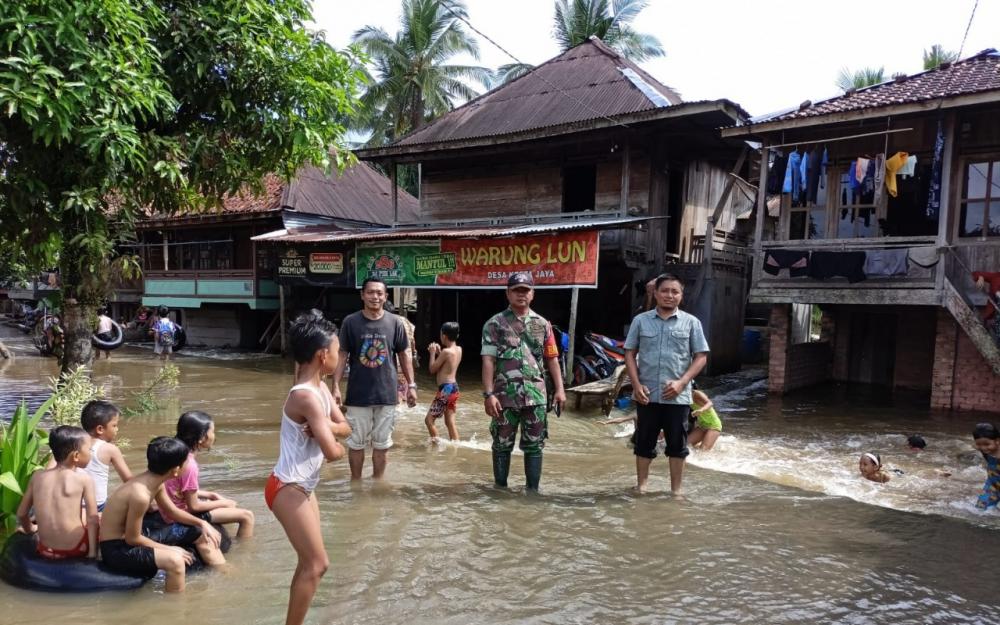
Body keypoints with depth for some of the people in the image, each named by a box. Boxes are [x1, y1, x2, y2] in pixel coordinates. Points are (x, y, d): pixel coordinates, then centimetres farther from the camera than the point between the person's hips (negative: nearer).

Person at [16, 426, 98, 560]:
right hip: (77, 549, -4)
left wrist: (29, 529, 32)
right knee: (98, 520, 25)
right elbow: (92, 519, -8)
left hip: (46, 550, 5)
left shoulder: (37, 476, 3)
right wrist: (93, 552, -1)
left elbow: (21, 513, 12)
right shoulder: (84, 479, -8)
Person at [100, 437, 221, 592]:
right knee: (174, 560, -36)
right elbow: (132, 539, -22)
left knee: (203, 536, 10)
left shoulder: (155, 481, -4)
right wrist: (170, 549, -13)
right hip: (117, 549, -10)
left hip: (133, 538, 10)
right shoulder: (140, 495, -31)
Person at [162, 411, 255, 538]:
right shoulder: (189, 465, -28)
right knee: (247, 516, -8)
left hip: (174, 511, 9)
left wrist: (210, 494, 8)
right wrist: (221, 503, -7)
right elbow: (193, 506, -21)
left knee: (231, 504, 24)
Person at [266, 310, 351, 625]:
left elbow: (346, 428, 6)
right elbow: (333, 452, -27)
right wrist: (331, 439, -4)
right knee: (317, 564, -2)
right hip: (288, 489, -10)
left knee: (310, 562, 17)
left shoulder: (320, 388, 4)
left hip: (304, 487, 10)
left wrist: (327, 427, -15)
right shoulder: (306, 397, -26)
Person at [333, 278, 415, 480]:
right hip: (358, 394, -1)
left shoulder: (395, 322, -2)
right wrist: (336, 386, -7)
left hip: (386, 394, 1)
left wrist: (411, 385, 3)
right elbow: (342, 355, -1)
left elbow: (404, 354, 6)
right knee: (356, 443, 10)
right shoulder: (350, 322, -5)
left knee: (382, 444, 11)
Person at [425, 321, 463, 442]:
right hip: (454, 387, 9)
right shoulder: (458, 349, 6)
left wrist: (432, 353, 1)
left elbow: (432, 369, -9)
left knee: (429, 419, -1)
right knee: (450, 422, 13)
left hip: (445, 389, -9)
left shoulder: (446, 352, -17)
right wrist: (439, 352, 14)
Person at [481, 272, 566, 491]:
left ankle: (533, 490, 19)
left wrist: (560, 389, 4)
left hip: (536, 395, 3)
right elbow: (488, 361, -7)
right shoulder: (495, 324, -1)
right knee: (502, 445, 8)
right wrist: (488, 394, -14)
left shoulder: (542, 324, 10)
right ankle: (500, 488, 22)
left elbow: (552, 359, 12)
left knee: (534, 445, 8)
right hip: (505, 395, -2)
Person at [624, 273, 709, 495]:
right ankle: (641, 485, 24)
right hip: (647, 395, 1)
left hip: (678, 396, 0)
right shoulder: (641, 320, 4)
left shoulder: (691, 322, 2)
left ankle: (676, 490, 20)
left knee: (677, 444, 8)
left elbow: (701, 357, 1)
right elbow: (630, 354, 5)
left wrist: (681, 382, -12)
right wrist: (637, 385, -6)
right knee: (644, 442, 9)